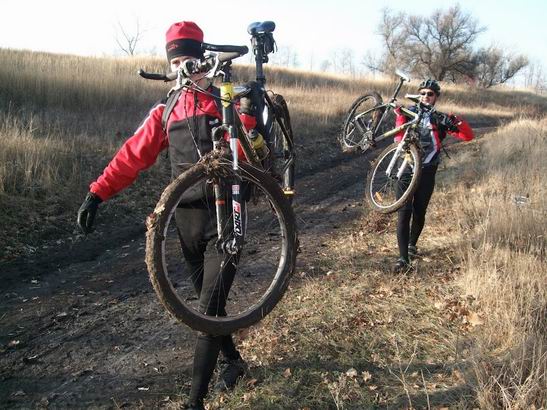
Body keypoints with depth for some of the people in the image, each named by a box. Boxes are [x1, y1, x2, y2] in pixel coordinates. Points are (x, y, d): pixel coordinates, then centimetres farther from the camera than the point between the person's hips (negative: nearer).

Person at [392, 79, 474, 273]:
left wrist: (456, 122, -21)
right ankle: (403, 258, -11)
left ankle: (412, 244, 37)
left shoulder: (440, 119, 5)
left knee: (419, 212, 11)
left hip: (427, 171, 1)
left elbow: (468, 136, -4)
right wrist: (400, 116, -15)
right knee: (404, 212, -10)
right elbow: (399, 138, -7)